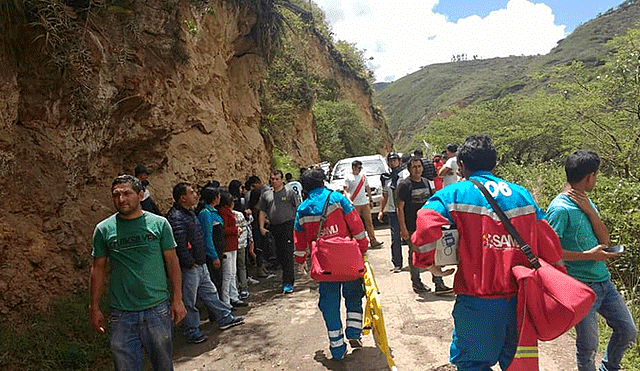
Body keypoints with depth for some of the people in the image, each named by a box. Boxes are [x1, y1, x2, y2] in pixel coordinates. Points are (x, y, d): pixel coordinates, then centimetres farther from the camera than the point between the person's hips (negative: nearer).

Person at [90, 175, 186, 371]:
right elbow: (98, 269, 7)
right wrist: (95, 308, 6)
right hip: (121, 314, 0)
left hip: (157, 309, 0)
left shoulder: (159, 224, -2)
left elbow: (172, 262, 1)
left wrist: (178, 299, -2)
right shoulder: (103, 229, 1)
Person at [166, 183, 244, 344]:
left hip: (200, 264, 10)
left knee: (210, 292, 19)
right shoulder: (176, 217, -21)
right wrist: (190, 263, -19)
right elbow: (180, 244, -26)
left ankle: (224, 318, 30)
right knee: (189, 301, 5)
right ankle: (192, 332, 19)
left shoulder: (189, 212, 12)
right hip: (189, 268, -10)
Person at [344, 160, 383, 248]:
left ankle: (373, 241, 7)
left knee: (369, 222, 3)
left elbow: (367, 188, 21)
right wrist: (349, 200, -21)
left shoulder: (363, 176, 15)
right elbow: (345, 191, -6)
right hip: (354, 205, -4)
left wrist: (371, 200, 18)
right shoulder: (348, 177, -1)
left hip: (365, 203, 5)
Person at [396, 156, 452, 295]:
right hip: (412, 227, -5)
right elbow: (400, 208, -11)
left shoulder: (426, 182, 11)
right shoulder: (404, 184, -8)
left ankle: (439, 284, 9)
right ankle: (416, 283, 23)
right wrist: (403, 229, -15)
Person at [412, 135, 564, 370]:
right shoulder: (522, 194, 8)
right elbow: (547, 240, 8)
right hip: (520, 298, 5)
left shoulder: (453, 195, -6)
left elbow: (427, 225, -23)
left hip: (479, 304, -5)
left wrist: (429, 263, -7)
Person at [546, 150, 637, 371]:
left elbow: (604, 240, 4)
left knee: (628, 332, 18)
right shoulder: (560, 208, -19)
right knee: (588, 344, 3)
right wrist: (589, 255, -20)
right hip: (581, 287, -8)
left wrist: (589, 211, -10)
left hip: (604, 282, 8)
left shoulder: (586, 201, 8)